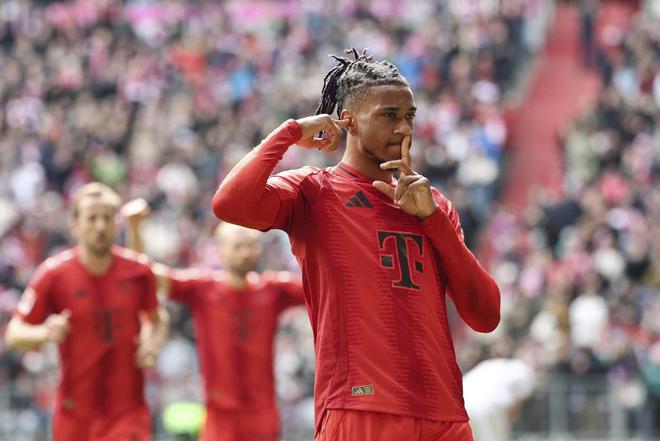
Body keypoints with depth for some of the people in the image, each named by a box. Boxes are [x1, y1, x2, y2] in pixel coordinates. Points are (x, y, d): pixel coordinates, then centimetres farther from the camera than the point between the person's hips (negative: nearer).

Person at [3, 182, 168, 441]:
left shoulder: (138, 271, -1)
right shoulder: (53, 274, -7)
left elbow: (156, 318, 18)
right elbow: (14, 334, -2)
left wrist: (153, 345, -4)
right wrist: (45, 333, -24)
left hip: (128, 411, 0)